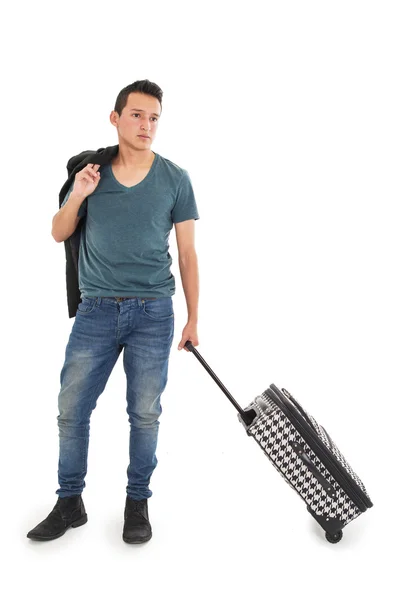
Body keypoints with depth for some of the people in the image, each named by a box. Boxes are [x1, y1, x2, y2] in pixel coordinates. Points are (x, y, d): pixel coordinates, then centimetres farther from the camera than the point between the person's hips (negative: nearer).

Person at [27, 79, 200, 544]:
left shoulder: (175, 179, 2)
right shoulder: (91, 171, 6)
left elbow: (187, 253, 4)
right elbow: (58, 234, 10)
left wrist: (193, 318, 3)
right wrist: (77, 196, -9)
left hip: (152, 312, -1)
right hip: (96, 309, 2)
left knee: (145, 413, 5)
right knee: (72, 409, 3)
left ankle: (137, 502, 21)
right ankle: (69, 503, 18)